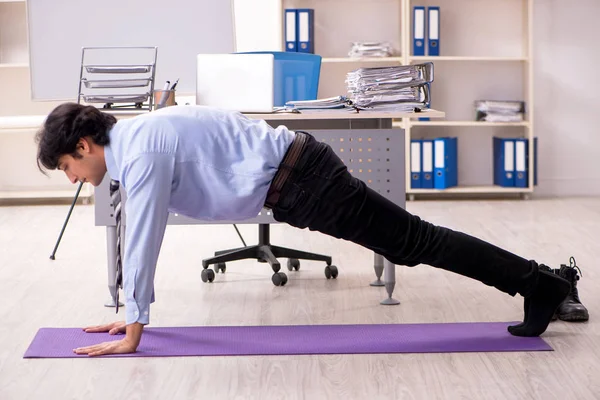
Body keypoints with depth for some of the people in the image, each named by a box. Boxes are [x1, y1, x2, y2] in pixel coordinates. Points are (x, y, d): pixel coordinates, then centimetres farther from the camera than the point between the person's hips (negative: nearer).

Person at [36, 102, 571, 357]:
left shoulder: (141, 152, -17)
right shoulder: (133, 141, 13)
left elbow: (143, 240, -19)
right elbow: (142, 237, 20)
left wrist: (132, 331, -13)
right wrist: (133, 312, 21)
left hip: (297, 181, -9)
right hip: (293, 177, 9)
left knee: (414, 242, -5)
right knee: (410, 243, 12)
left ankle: (537, 284, 1)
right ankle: (535, 282, 17)